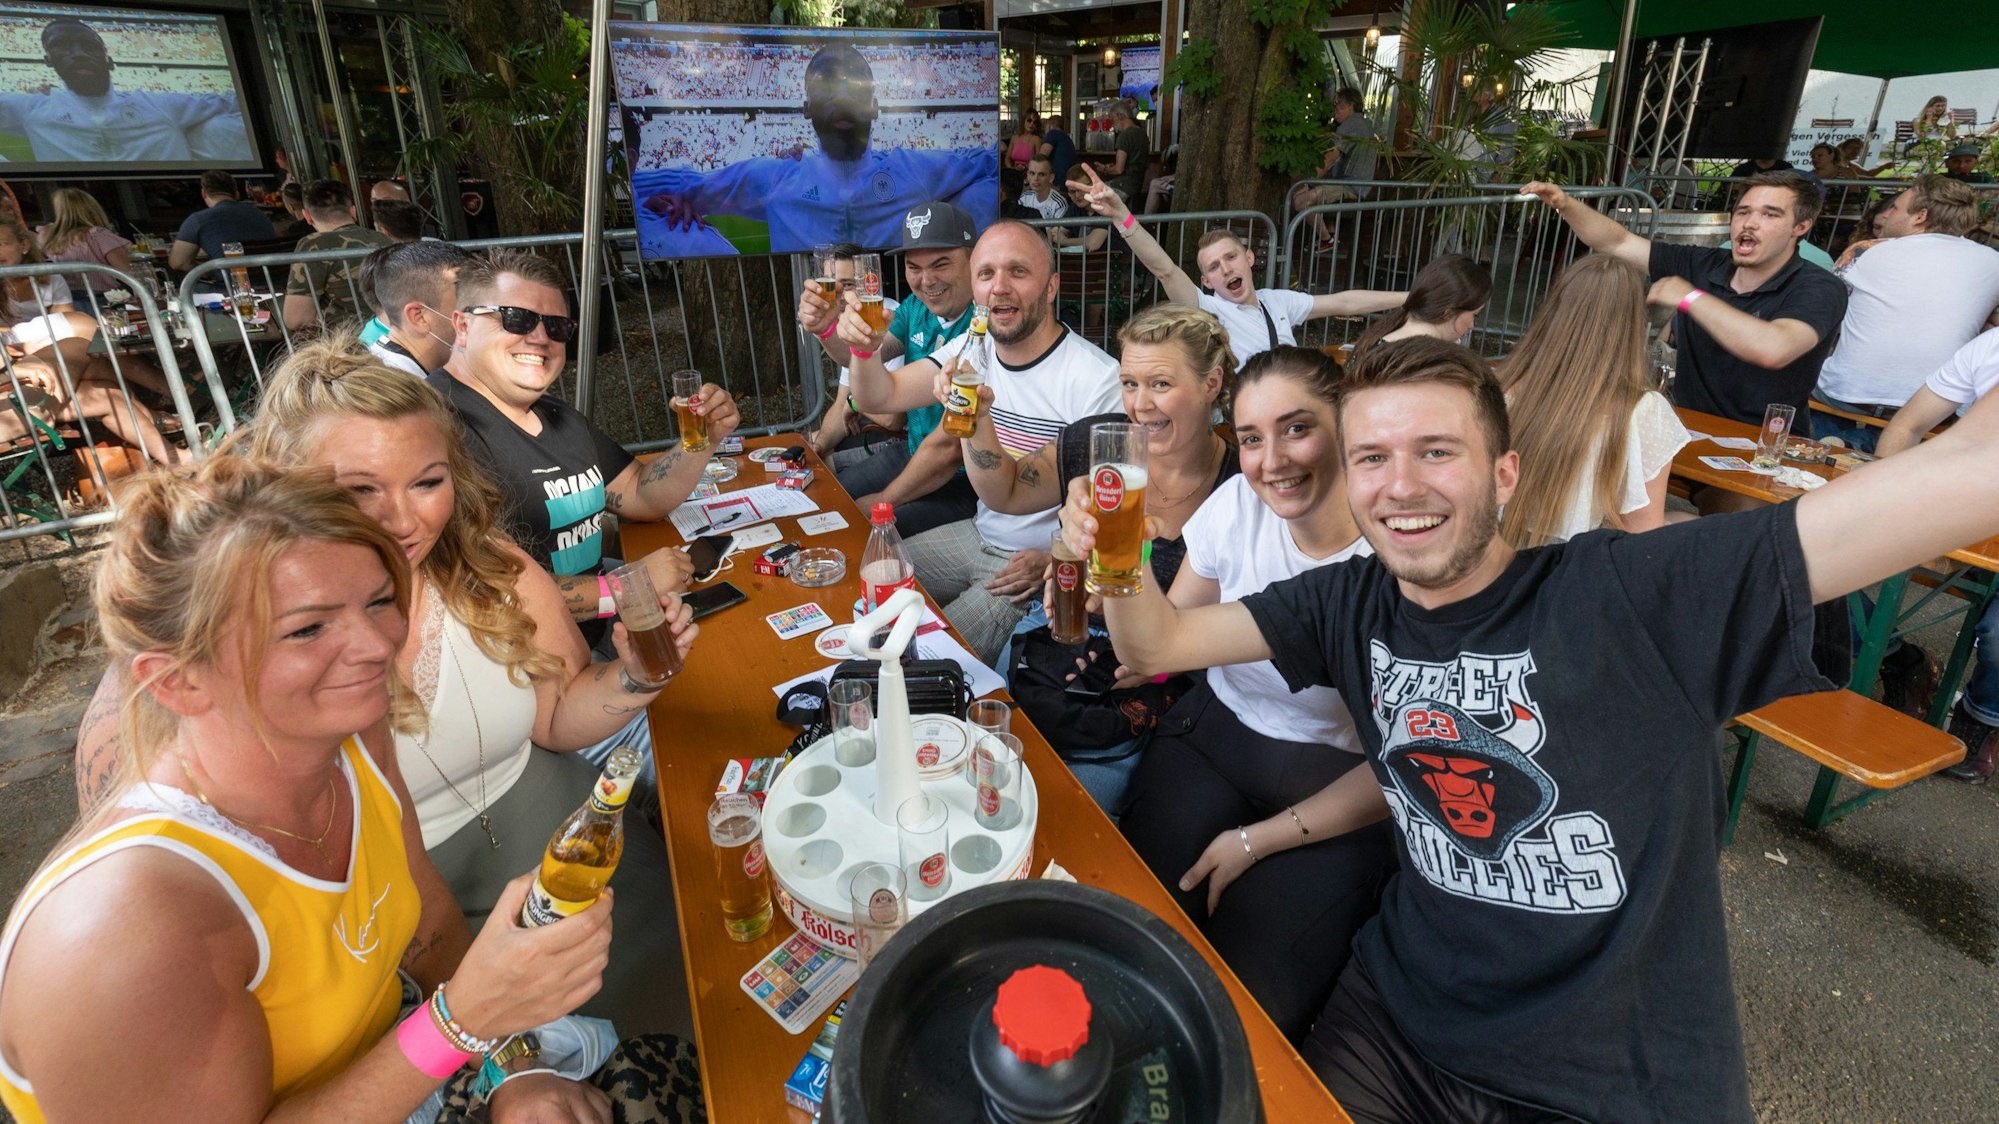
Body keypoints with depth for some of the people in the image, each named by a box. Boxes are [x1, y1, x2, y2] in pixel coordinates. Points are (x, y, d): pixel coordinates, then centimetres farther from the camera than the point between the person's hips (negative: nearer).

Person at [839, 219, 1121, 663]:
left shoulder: (1097, 378, -21)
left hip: (1038, 560, -7)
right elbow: (881, 397, 3)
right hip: (978, 534, 7)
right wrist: (866, 348, -17)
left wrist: (1054, 560, -25)